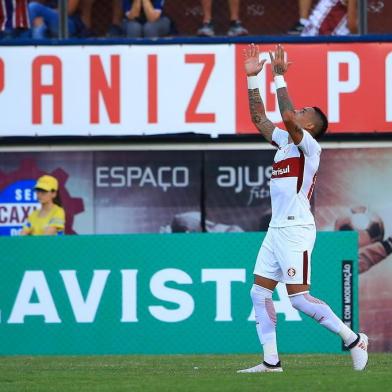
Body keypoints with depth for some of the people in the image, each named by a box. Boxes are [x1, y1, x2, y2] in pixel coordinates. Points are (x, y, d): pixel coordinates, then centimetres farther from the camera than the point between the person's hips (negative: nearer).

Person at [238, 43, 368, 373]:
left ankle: (353, 339, -1)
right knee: (259, 293, 3)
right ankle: (271, 361, 3)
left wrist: (279, 77, -19)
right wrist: (252, 78, 15)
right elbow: (259, 118, 21)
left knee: (299, 297, -11)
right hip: (276, 229, 9)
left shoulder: (308, 145, -8)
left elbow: (288, 117, -24)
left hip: (297, 229, -9)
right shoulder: (284, 140, 17)